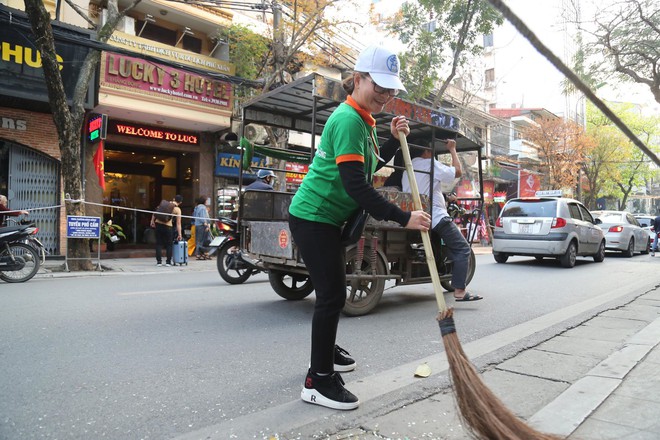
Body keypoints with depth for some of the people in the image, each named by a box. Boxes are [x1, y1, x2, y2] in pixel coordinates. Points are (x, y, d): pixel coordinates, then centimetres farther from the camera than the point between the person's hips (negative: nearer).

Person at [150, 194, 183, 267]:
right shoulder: (178, 209, 1)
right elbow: (178, 223, -1)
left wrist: (152, 221, 17)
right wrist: (179, 234, 2)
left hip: (158, 224, 3)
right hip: (167, 226, -3)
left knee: (159, 243, 10)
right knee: (169, 244, 11)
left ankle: (159, 261, 10)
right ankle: (168, 262, 11)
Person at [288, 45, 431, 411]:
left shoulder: (361, 119, 12)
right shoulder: (348, 120, -20)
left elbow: (373, 164, 23)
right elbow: (355, 185, -28)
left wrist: (394, 139, 6)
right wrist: (403, 218, -27)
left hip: (329, 219, 10)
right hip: (313, 216, -10)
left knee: (333, 289, 20)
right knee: (332, 293, -9)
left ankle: (326, 350, 40)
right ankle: (318, 380, 2)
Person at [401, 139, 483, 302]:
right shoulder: (432, 164, -8)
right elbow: (458, 171, -3)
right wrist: (452, 150, 7)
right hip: (436, 216, -8)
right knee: (462, 249, -5)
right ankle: (459, 291, -13)